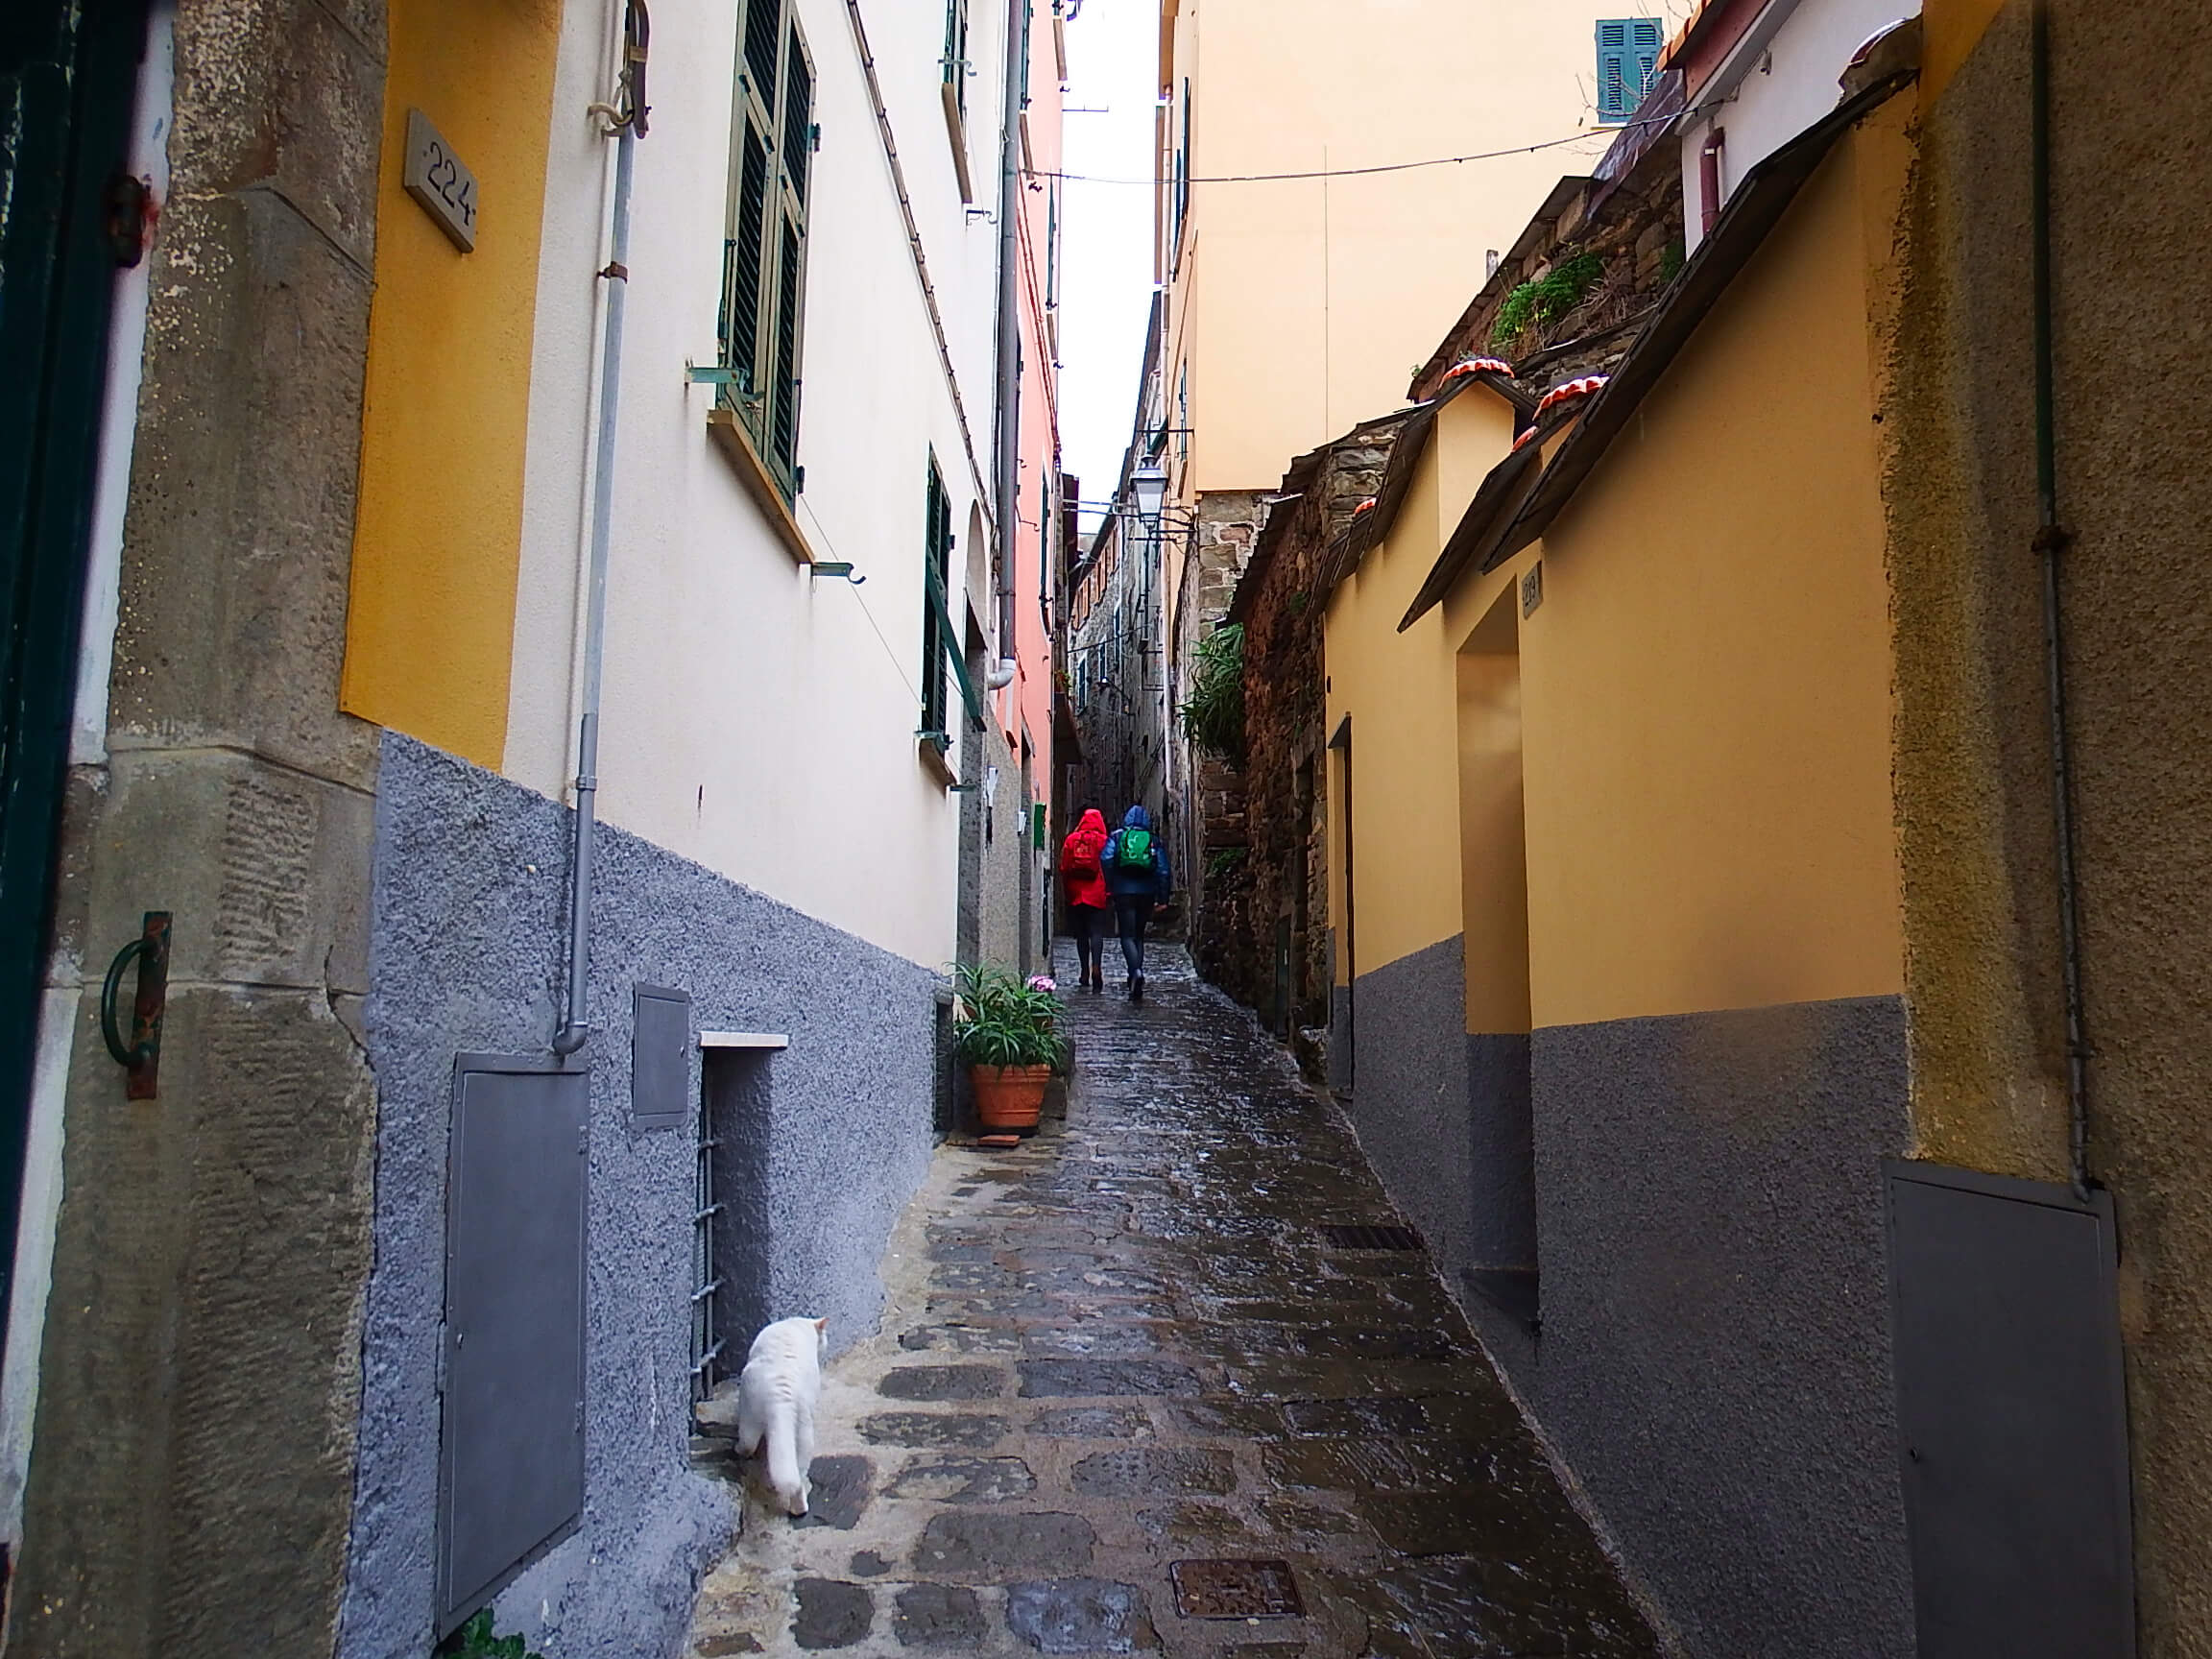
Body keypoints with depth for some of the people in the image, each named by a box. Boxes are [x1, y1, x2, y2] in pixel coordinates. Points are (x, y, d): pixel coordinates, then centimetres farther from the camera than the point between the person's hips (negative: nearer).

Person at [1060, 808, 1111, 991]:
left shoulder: (1071, 840, 3)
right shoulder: (1103, 841, -3)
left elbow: (1063, 868, 5)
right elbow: (1107, 866, -2)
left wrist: (1068, 891, 15)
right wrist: (1108, 891, 9)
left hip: (1076, 895, 2)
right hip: (1096, 894, -2)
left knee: (1081, 934, 11)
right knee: (1097, 932, -4)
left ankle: (1085, 972, 12)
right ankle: (1096, 966, -24)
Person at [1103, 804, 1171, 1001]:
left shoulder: (1117, 837, 4)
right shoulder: (1154, 840, 8)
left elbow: (1107, 860, -11)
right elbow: (1163, 870, 2)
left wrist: (1109, 886, -4)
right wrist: (1162, 897, 5)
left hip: (1123, 892, -2)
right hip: (1146, 893, 2)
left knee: (1127, 936, 0)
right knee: (1139, 935, 13)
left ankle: (1136, 971, -27)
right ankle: (1135, 985, 11)